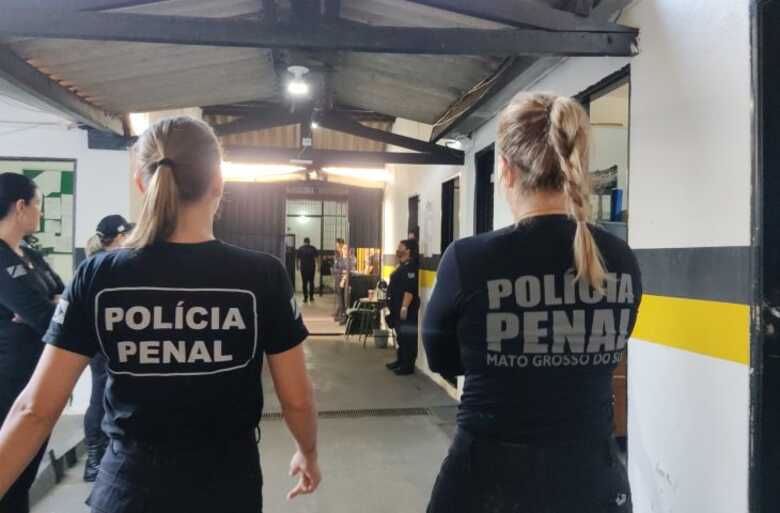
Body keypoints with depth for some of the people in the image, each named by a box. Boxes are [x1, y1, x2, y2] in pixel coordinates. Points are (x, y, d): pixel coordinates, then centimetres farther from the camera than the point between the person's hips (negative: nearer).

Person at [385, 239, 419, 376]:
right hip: (398, 308, 10)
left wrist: (404, 308, -26)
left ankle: (408, 366, 2)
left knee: (408, 337, -4)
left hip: (406, 309, -10)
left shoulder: (410, 267, -16)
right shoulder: (402, 266, 16)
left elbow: (410, 290, -23)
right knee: (401, 335, 18)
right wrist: (394, 307, 22)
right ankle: (400, 361, 29)